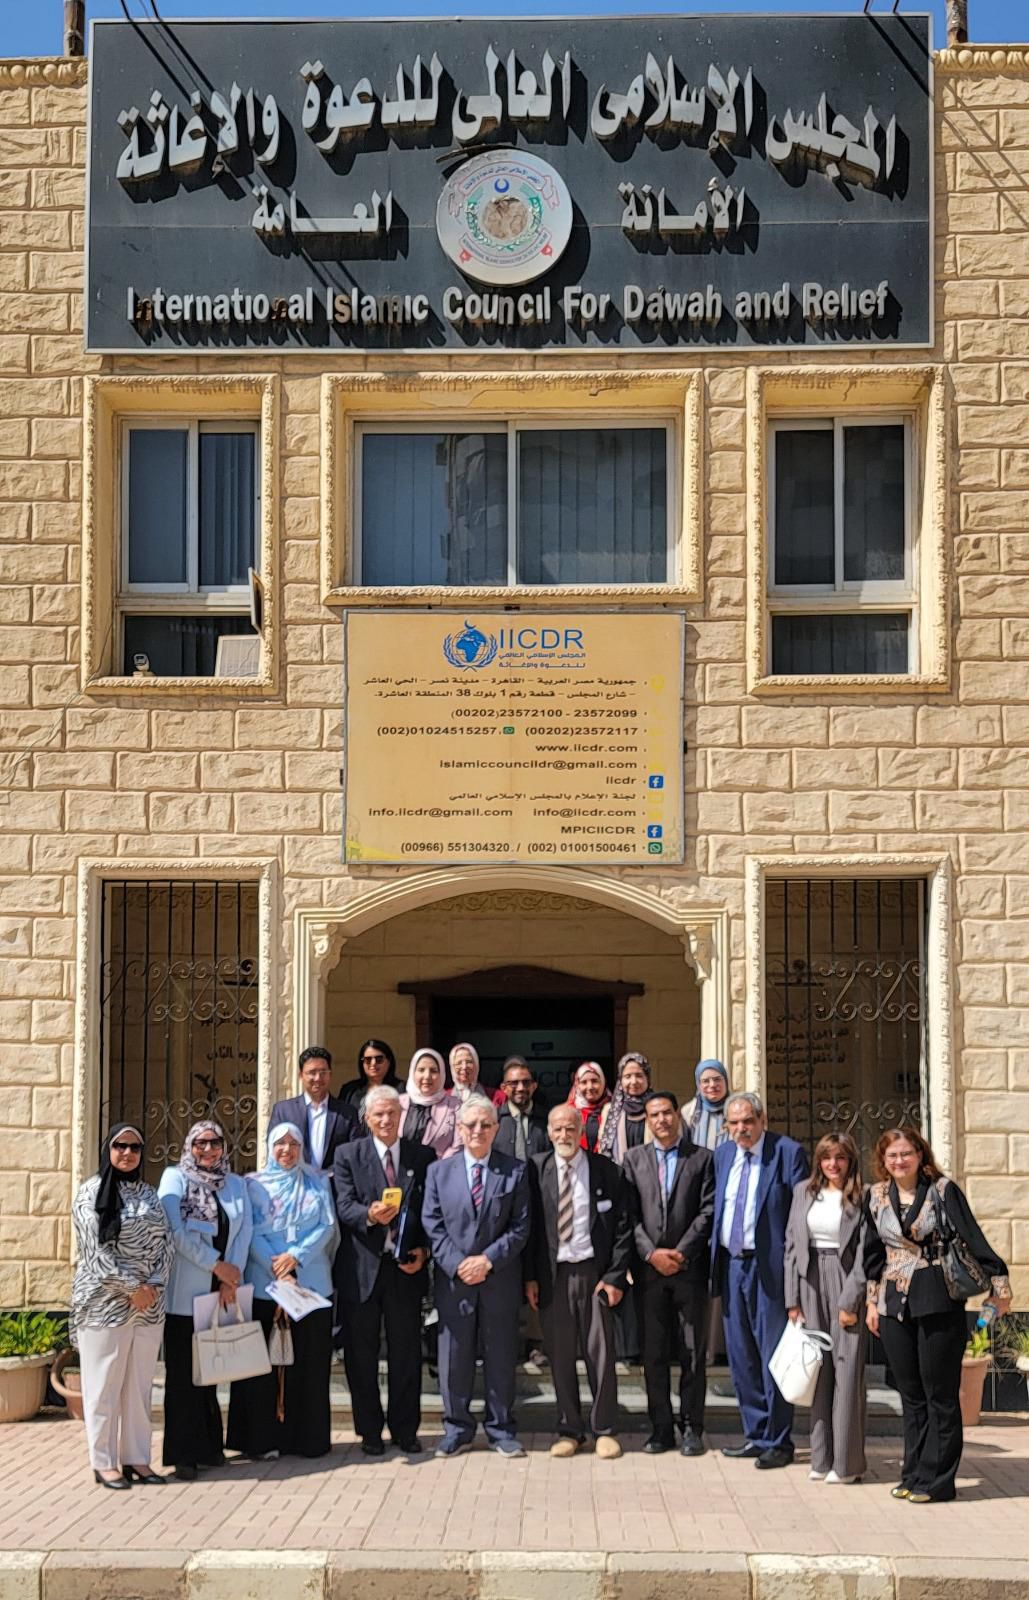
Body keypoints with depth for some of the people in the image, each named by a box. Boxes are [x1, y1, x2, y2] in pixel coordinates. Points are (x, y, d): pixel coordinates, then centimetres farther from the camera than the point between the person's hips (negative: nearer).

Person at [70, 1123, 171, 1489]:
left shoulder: (149, 1195, 12)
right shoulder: (92, 1193, -4)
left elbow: (164, 1244, 8)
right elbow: (95, 1249, -11)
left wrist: (153, 1285, -8)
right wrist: (131, 1288, -13)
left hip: (149, 1304, 5)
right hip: (105, 1303, -5)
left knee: (139, 1385, 7)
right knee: (104, 1384, 0)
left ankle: (136, 1458, 14)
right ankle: (104, 1463, 7)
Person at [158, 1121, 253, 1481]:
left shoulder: (235, 1184, 14)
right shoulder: (174, 1178, 1)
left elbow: (244, 1231, 6)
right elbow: (175, 1231, -9)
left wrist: (232, 1278, -7)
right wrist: (217, 1265, -9)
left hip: (222, 1292, 4)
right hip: (184, 1294, -4)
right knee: (183, 1373, 0)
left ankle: (209, 1446, 18)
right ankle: (184, 1454, 6)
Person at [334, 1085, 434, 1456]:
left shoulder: (423, 1156, 7)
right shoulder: (348, 1155, 3)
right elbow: (344, 1206, -7)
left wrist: (423, 1250, -7)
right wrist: (370, 1215, -27)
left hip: (405, 1266, 1)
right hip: (362, 1267, -1)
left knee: (406, 1353, 7)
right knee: (361, 1354, 6)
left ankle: (405, 1430, 18)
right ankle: (369, 1431, 17)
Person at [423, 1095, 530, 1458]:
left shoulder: (515, 1172, 3)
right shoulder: (439, 1172, 7)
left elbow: (520, 1227, -2)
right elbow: (433, 1226, 2)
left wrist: (489, 1259, -13)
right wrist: (457, 1264, -11)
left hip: (500, 1281, -1)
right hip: (454, 1280, 1)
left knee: (501, 1357, 6)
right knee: (454, 1357, 5)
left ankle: (501, 1429, 17)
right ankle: (457, 1428, 16)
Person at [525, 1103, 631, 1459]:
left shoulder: (606, 1171, 1)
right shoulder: (536, 1170, 3)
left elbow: (621, 1227, 2)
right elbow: (527, 1225, 4)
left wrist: (615, 1276, -6)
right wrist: (529, 1276, -2)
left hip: (594, 1272, -1)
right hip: (552, 1274, 1)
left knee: (600, 1353, 3)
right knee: (559, 1356, 6)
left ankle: (604, 1430, 14)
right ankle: (569, 1430, 17)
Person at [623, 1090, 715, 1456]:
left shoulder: (702, 1158, 5)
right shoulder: (634, 1159, 10)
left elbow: (708, 1211, -2)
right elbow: (629, 1213, 4)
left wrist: (682, 1253, -10)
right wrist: (651, 1253, -9)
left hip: (690, 1267, -1)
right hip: (649, 1270, 2)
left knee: (692, 1352, 2)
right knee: (654, 1353, 4)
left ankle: (692, 1428, 10)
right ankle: (661, 1429, 11)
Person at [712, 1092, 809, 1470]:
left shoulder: (787, 1152, -8)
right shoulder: (722, 1155, 11)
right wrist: (715, 1255, 10)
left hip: (769, 1265, -6)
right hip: (731, 1264, 6)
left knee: (773, 1356, -1)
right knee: (741, 1356, 11)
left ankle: (777, 1442, 7)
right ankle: (756, 1434, 21)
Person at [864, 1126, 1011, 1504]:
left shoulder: (943, 1190, -5)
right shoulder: (876, 1196, 7)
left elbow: (971, 1238, -6)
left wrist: (997, 1285, -8)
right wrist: (872, 1300, 15)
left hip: (939, 1303, -4)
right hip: (894, 1304, 4)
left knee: (940, 1394, 0)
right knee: (909, 1394, 9)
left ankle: (936, 1479, 6)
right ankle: (914, 1475, 17)